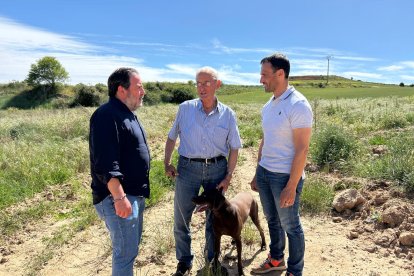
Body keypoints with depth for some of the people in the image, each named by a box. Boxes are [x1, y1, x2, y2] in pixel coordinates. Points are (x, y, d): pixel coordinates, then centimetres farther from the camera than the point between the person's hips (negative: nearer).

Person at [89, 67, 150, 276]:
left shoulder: (126, 114, 14)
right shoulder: (107, 115, -18)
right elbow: (105, 164, -25)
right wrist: (119, 197, -26)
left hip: (135, 194, 10)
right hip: (119, 196, -10)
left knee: (131, 247, 22)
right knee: (126, 251, 0)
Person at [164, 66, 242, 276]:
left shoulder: (228, 114, -1)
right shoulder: (185, 108, -2)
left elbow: (234, 148, 3)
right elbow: (171, 138, 8)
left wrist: (228, 176, -2)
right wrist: (167, 164, 0)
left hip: (217, 167, 1)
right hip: (188, 167, 0)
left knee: (214, 217, 14)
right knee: (181, 218, 7)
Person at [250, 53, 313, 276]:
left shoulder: (298, 105, -17)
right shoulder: (268, 105, 8)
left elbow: (302, 149, -18)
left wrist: (291, 187, -19)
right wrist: (257, 174, 16)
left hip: (285, 176, -7)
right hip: (265, 172, 8)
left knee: (291, 226, 9)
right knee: (272, 220, 21)